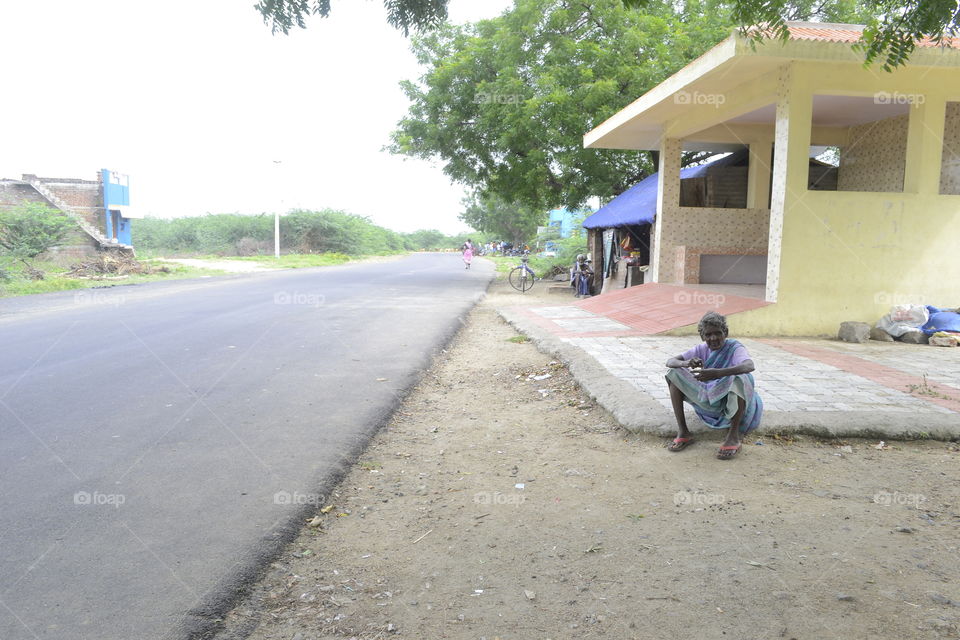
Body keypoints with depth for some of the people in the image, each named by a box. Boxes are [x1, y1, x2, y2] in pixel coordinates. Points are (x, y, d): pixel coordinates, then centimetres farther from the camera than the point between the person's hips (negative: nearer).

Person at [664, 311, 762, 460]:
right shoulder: (702, 349, 0)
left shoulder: (735, 348, -13)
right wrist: (687, 363, -33)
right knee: (674, 374, -12)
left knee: (740, 378, -36)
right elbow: (670, 362, -9)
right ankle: (682, 432, -14)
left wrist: (718, 373, -52)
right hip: (708, 400, 4)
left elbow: (750, 366, -37)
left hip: (733, 403, -4)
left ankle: (734, 436, -23)